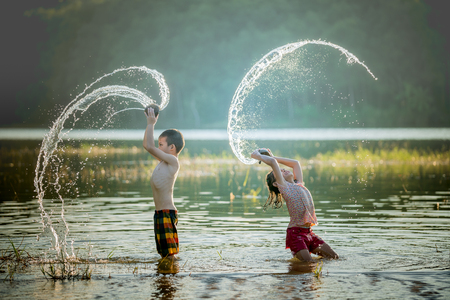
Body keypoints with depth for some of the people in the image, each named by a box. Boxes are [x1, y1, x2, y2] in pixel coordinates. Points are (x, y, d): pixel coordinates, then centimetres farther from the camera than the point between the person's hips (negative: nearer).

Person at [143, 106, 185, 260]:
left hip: (167, 213, -10)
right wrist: (150, 123, 19)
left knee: (170, 254, -10)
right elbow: (146, 145, 25)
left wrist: (151, 124, -11)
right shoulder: (164, 161, 15)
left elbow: (150, 147, -19)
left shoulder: (172, 161, -11)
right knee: (164, 254, 12)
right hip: (161, 213, 10)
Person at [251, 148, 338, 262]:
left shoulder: (299, 184, 18)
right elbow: (273, 162, -10)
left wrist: (273, 157, 31)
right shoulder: (284, 187, -3)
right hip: (295, 233, -8)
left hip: (308, 232, 8)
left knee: (334, 258, 7)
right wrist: (257, 155, 3)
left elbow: (296, 163, 31)